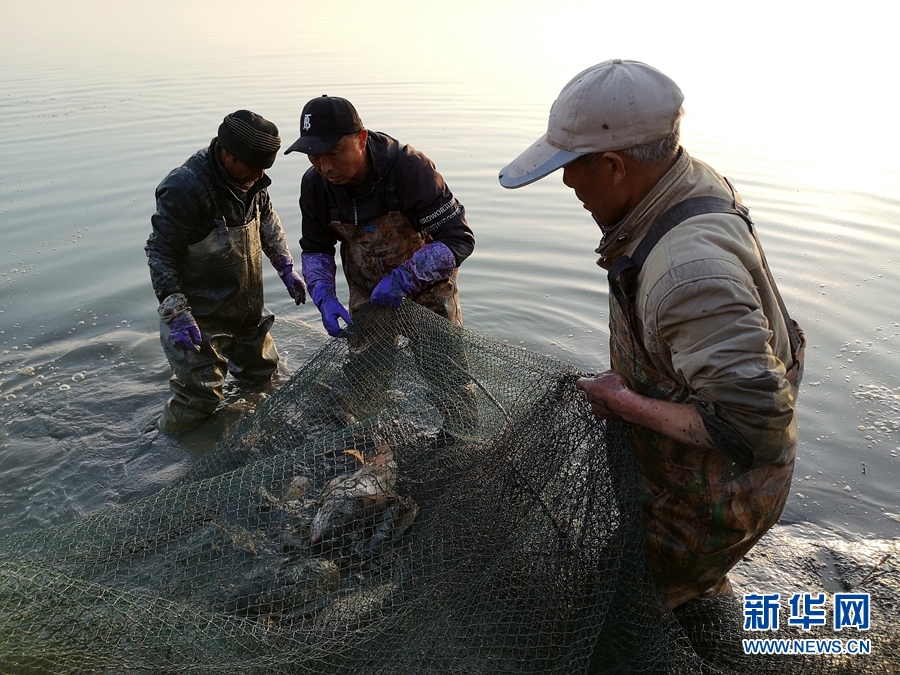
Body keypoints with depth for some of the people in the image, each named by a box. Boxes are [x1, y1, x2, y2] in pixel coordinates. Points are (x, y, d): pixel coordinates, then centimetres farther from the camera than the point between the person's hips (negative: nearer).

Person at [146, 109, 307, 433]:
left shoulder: (250, 178, -4)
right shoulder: (185, 188, -28)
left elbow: (267, 219, 14)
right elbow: (160, 252, -22)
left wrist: (286, 267, 11)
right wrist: (176, 313, -25)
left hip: (249, 309, 8)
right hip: (201, 318, -7)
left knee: (261, 371, 25)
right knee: (200, 395, 0)